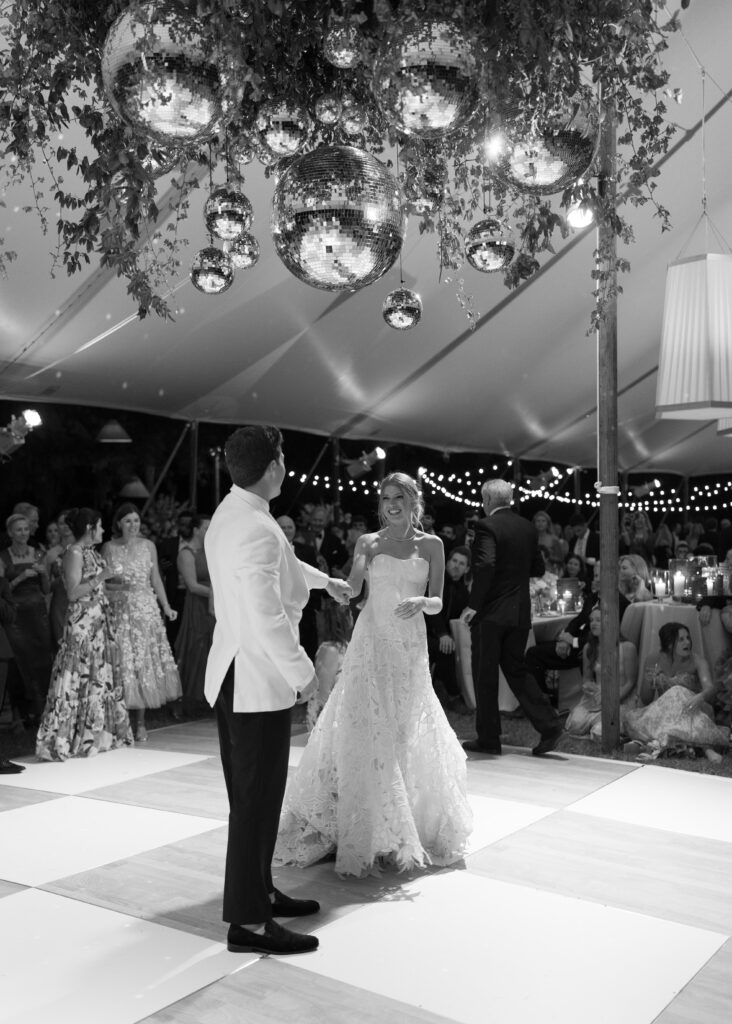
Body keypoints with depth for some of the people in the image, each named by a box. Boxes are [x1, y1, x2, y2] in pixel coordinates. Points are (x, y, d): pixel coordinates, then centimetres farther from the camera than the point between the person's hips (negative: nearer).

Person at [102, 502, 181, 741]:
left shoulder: (148, 546, 7)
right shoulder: (109, 548, 2)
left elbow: (155, 579, 9)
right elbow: (102, 583, 3)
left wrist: (166, 606, 2)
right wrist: (120, 584, -16)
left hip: (146, 609, 2)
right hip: (119, 611, -2)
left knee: (145, 662, 1)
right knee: (122, 662, -4)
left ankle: (140, 723, 9)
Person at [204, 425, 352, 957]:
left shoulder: (230, 514, 9)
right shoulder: (256, 529, -23)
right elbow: (266, 616, -26)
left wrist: (324, 579, 41)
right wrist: (302, 671, -16)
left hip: (233, 676, 10)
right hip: (259, 679, -10)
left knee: (252, 794, 19)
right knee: (258, 798, -2)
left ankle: (257, 889, 33)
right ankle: (249, 921, 7)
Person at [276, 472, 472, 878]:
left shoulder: (431, 544, 5)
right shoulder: (368, 541, 5)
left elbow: (437, 602, 3)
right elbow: (351, 589, -6)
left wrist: (421, 602, -18)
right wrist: (367, 555, -18)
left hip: (410, 646, 0)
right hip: (371, 642, 0)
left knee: (406, 733, 6)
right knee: (365, 731, -2)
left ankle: (415, 826, 24)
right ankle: (365, 832, 10)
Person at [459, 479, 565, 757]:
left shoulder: (487, 526, -13)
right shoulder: (527, 527, 8)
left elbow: (485, 565, -26)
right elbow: (538, 568, 13)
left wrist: (473, 605, -19)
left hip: (491, 612, -6)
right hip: (520, 612, 6)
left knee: (485, 675, 5)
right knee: (516, 670, 17)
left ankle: (488, 739, 13)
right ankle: (549, 725, 6)